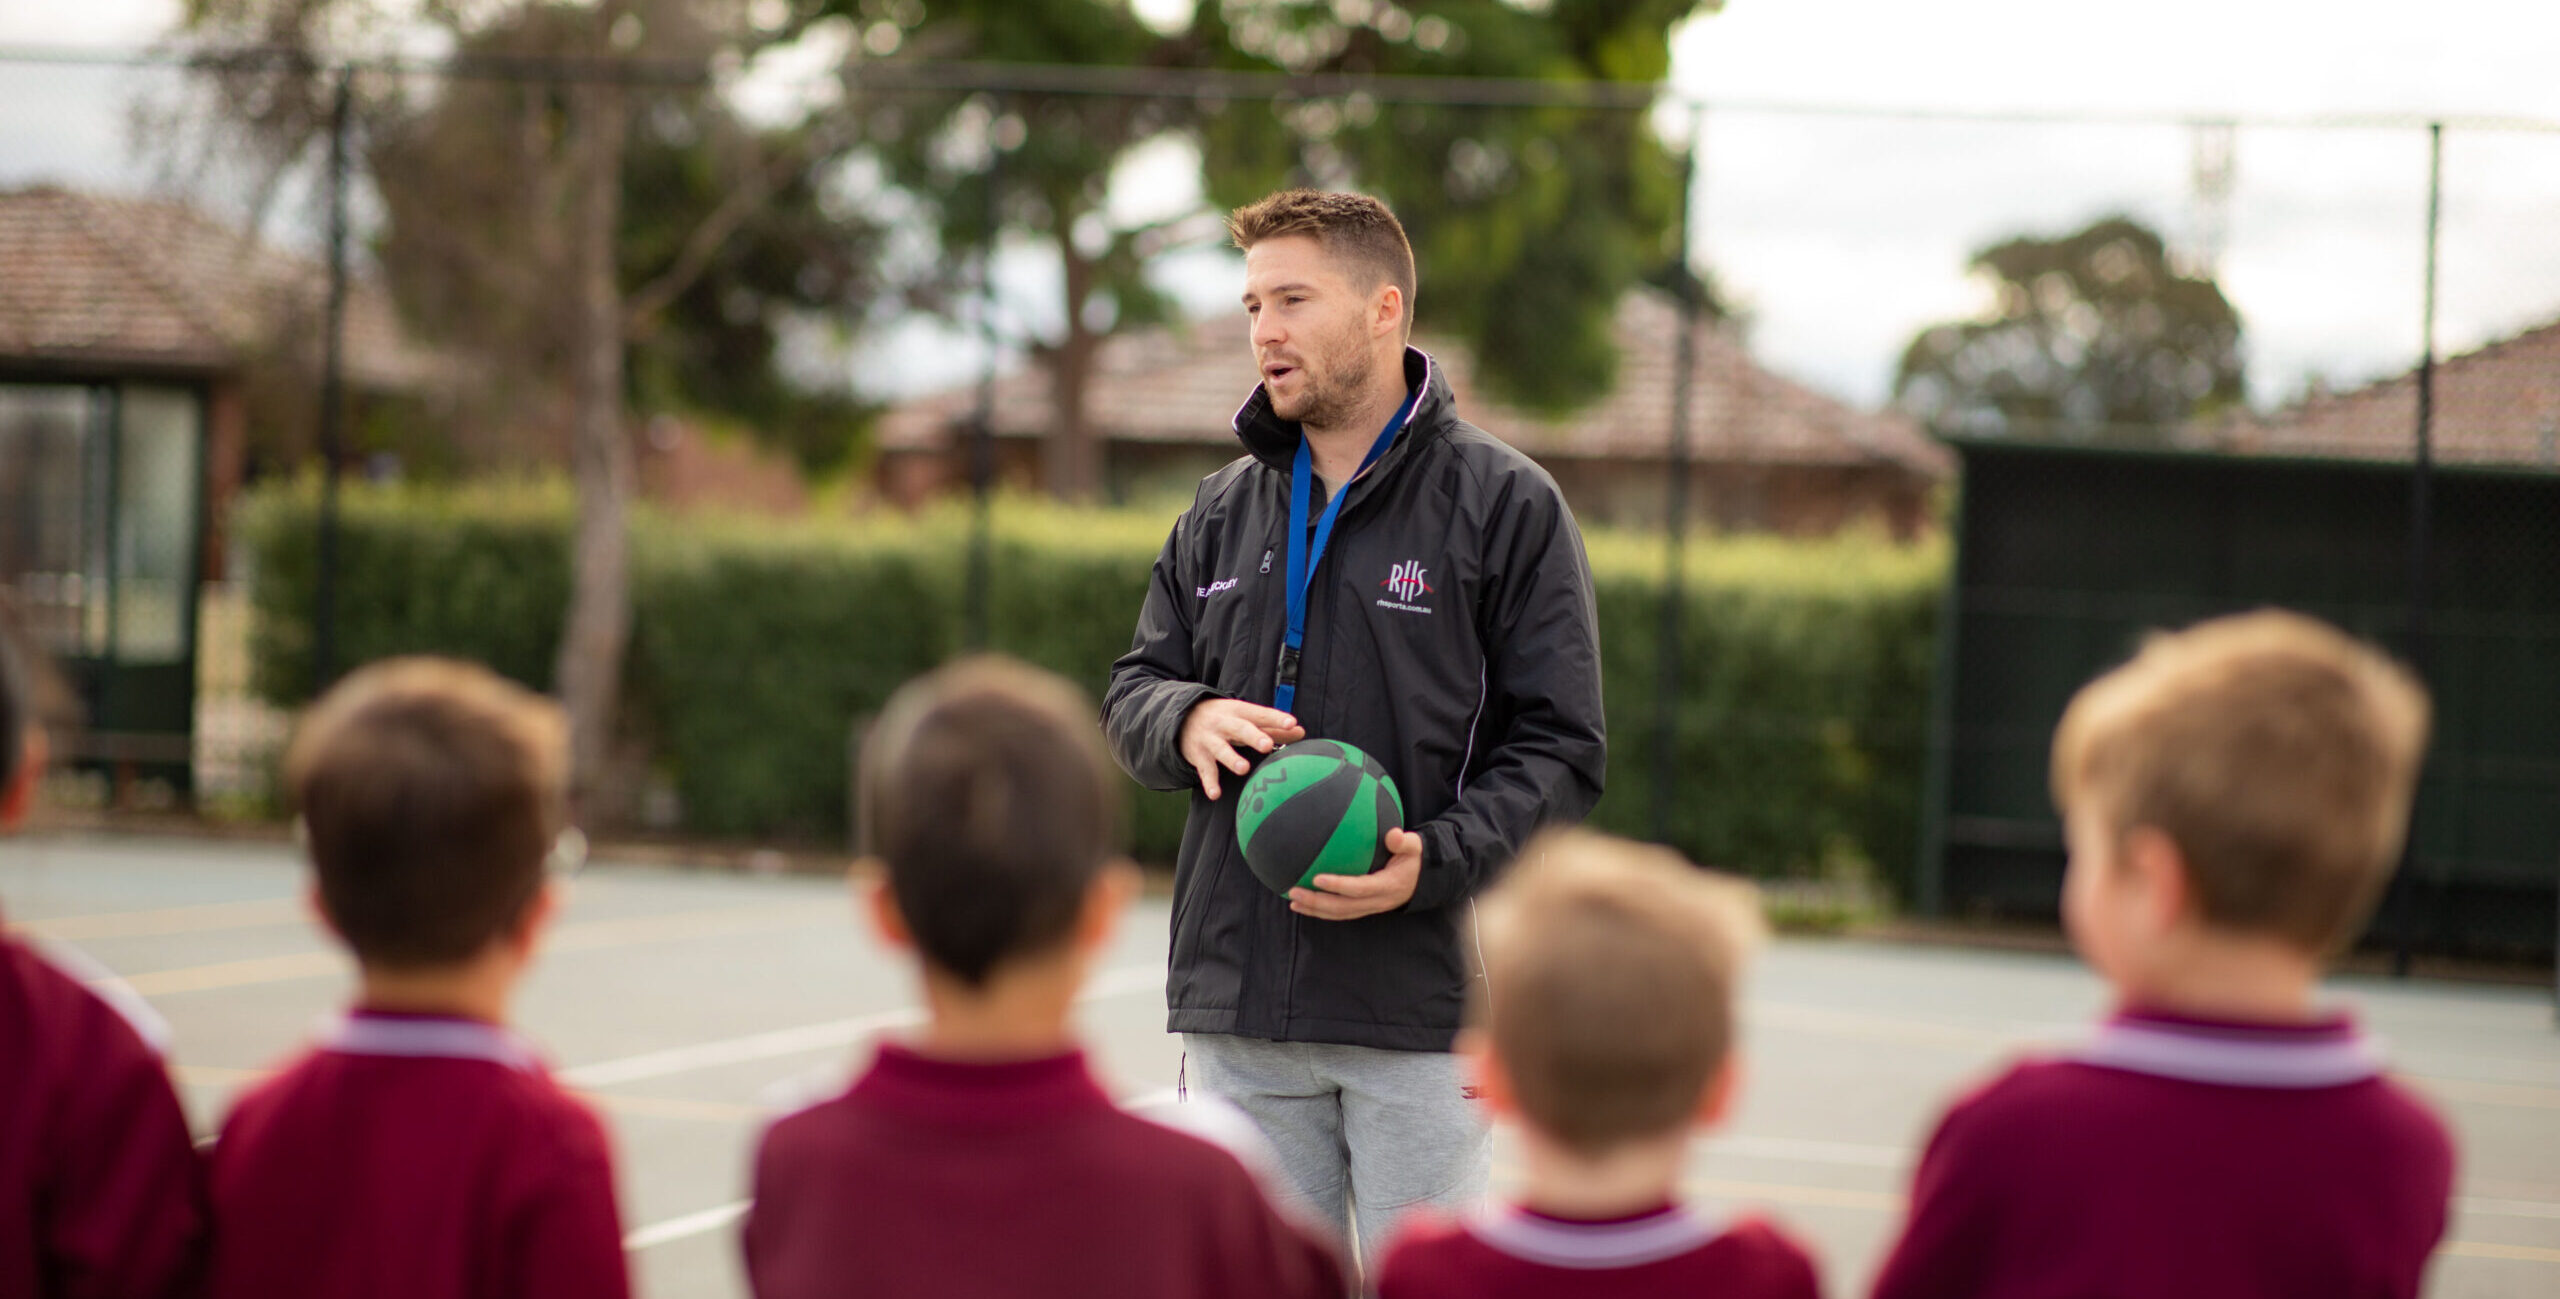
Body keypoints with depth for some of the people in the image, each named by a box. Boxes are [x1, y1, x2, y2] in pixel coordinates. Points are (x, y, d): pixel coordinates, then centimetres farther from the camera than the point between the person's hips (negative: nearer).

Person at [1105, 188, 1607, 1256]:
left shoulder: (1506, 505, -2)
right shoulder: (1222, 513, 14)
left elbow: (1559, 750, -5)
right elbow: (1132, 694, 17)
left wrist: (1436, 861, -21)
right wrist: (1189, 721, -7)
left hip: (1421, 1015, -4)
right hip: (1235, 1008, 5)